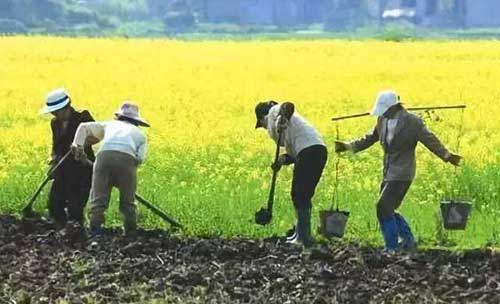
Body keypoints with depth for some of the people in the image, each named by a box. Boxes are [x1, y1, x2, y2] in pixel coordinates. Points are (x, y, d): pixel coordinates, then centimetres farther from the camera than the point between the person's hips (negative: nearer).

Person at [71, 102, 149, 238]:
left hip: (104, 155, 0)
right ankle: (131, 234, 12)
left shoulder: (109, 125, 36)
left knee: (98, 198, 0)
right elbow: (140, 158, 14)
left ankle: (95, 232, -10)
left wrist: (78, 145, 17)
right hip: (127, 158, 0)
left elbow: (84, 127, 27)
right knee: (127, 202, 11)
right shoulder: (140, 134, 31)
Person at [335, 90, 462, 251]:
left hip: (402, 174, -8)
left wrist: (447, 156, -24)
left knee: (384, 208, -14)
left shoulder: (413, 122, -13)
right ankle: (408, 240, 27)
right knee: (387, 210, 11)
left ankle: (392, 247, -4)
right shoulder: (383, 120, 6)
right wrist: (348, 146, 18)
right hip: (388, 173, 8)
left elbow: (430, 140, -13)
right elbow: (370, 138, 20)